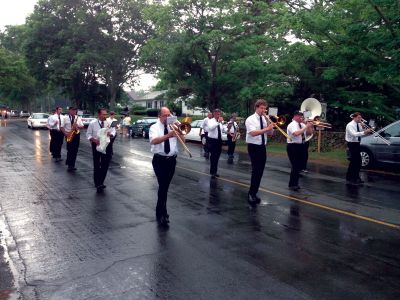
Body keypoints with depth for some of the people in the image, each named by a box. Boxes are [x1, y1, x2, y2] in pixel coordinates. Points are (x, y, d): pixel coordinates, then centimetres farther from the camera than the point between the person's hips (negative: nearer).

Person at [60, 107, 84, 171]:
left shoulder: (78, 118, 10)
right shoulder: (65, 118, 0)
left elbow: (82, 126, 9)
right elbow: (61, 127, -4)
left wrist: (78, 126, -12)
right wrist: (66, 134, -16)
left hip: (76, 134, 4)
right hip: (69, 135, -4)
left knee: (75, 150, 4)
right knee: (70, 150, -6)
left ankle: (72, 165, 12)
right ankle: (69, 165, 4)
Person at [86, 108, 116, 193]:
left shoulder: (109, 123, 0)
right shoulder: (92, 123, -4)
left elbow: (113, 132, 1)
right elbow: (88, 134, 0)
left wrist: (110, 134, -23)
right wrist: (93, 139, -18)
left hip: (107, 145, 2)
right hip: (96, 145, -2)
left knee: (105, 165, 5)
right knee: (97, 165, 0)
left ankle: (100, 183, 20)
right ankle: (98, 184, 6)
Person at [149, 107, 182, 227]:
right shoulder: (154, 127, -3)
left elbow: (183, 140, 3)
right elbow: (154, 141, -23)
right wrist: (167, 136, -35)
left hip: (171, 160, 4)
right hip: (159, 160, -4)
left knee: (165, 186, 13)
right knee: (163, 186, -13)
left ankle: (160, 211, 29)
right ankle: (162, 214, -5)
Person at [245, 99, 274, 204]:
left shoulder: (265, 119, 10)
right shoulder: (250, 119, -10)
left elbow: (270, 133, 9)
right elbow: (253, 133, -24)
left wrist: (270, 127, -10)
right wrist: (266, 129, -29)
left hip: (262, 147, 7)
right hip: (254, 147, -7)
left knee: (260, 171, 9)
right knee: (256, 170, -12)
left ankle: (253, 193, 19)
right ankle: (251, 193, -2)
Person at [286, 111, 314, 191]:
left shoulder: (302, 125, 10)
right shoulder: (292, 125, -14)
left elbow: (309, 133, 15)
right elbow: (296, 133, -34)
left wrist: (309, 126, -3)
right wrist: (306, 127, -27)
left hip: (301, 146, 9)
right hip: (293, 147, -9)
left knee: (300, 165, 14)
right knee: (296, 166, -8)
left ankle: (295, 183, 27)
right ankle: (292, 185, 2)